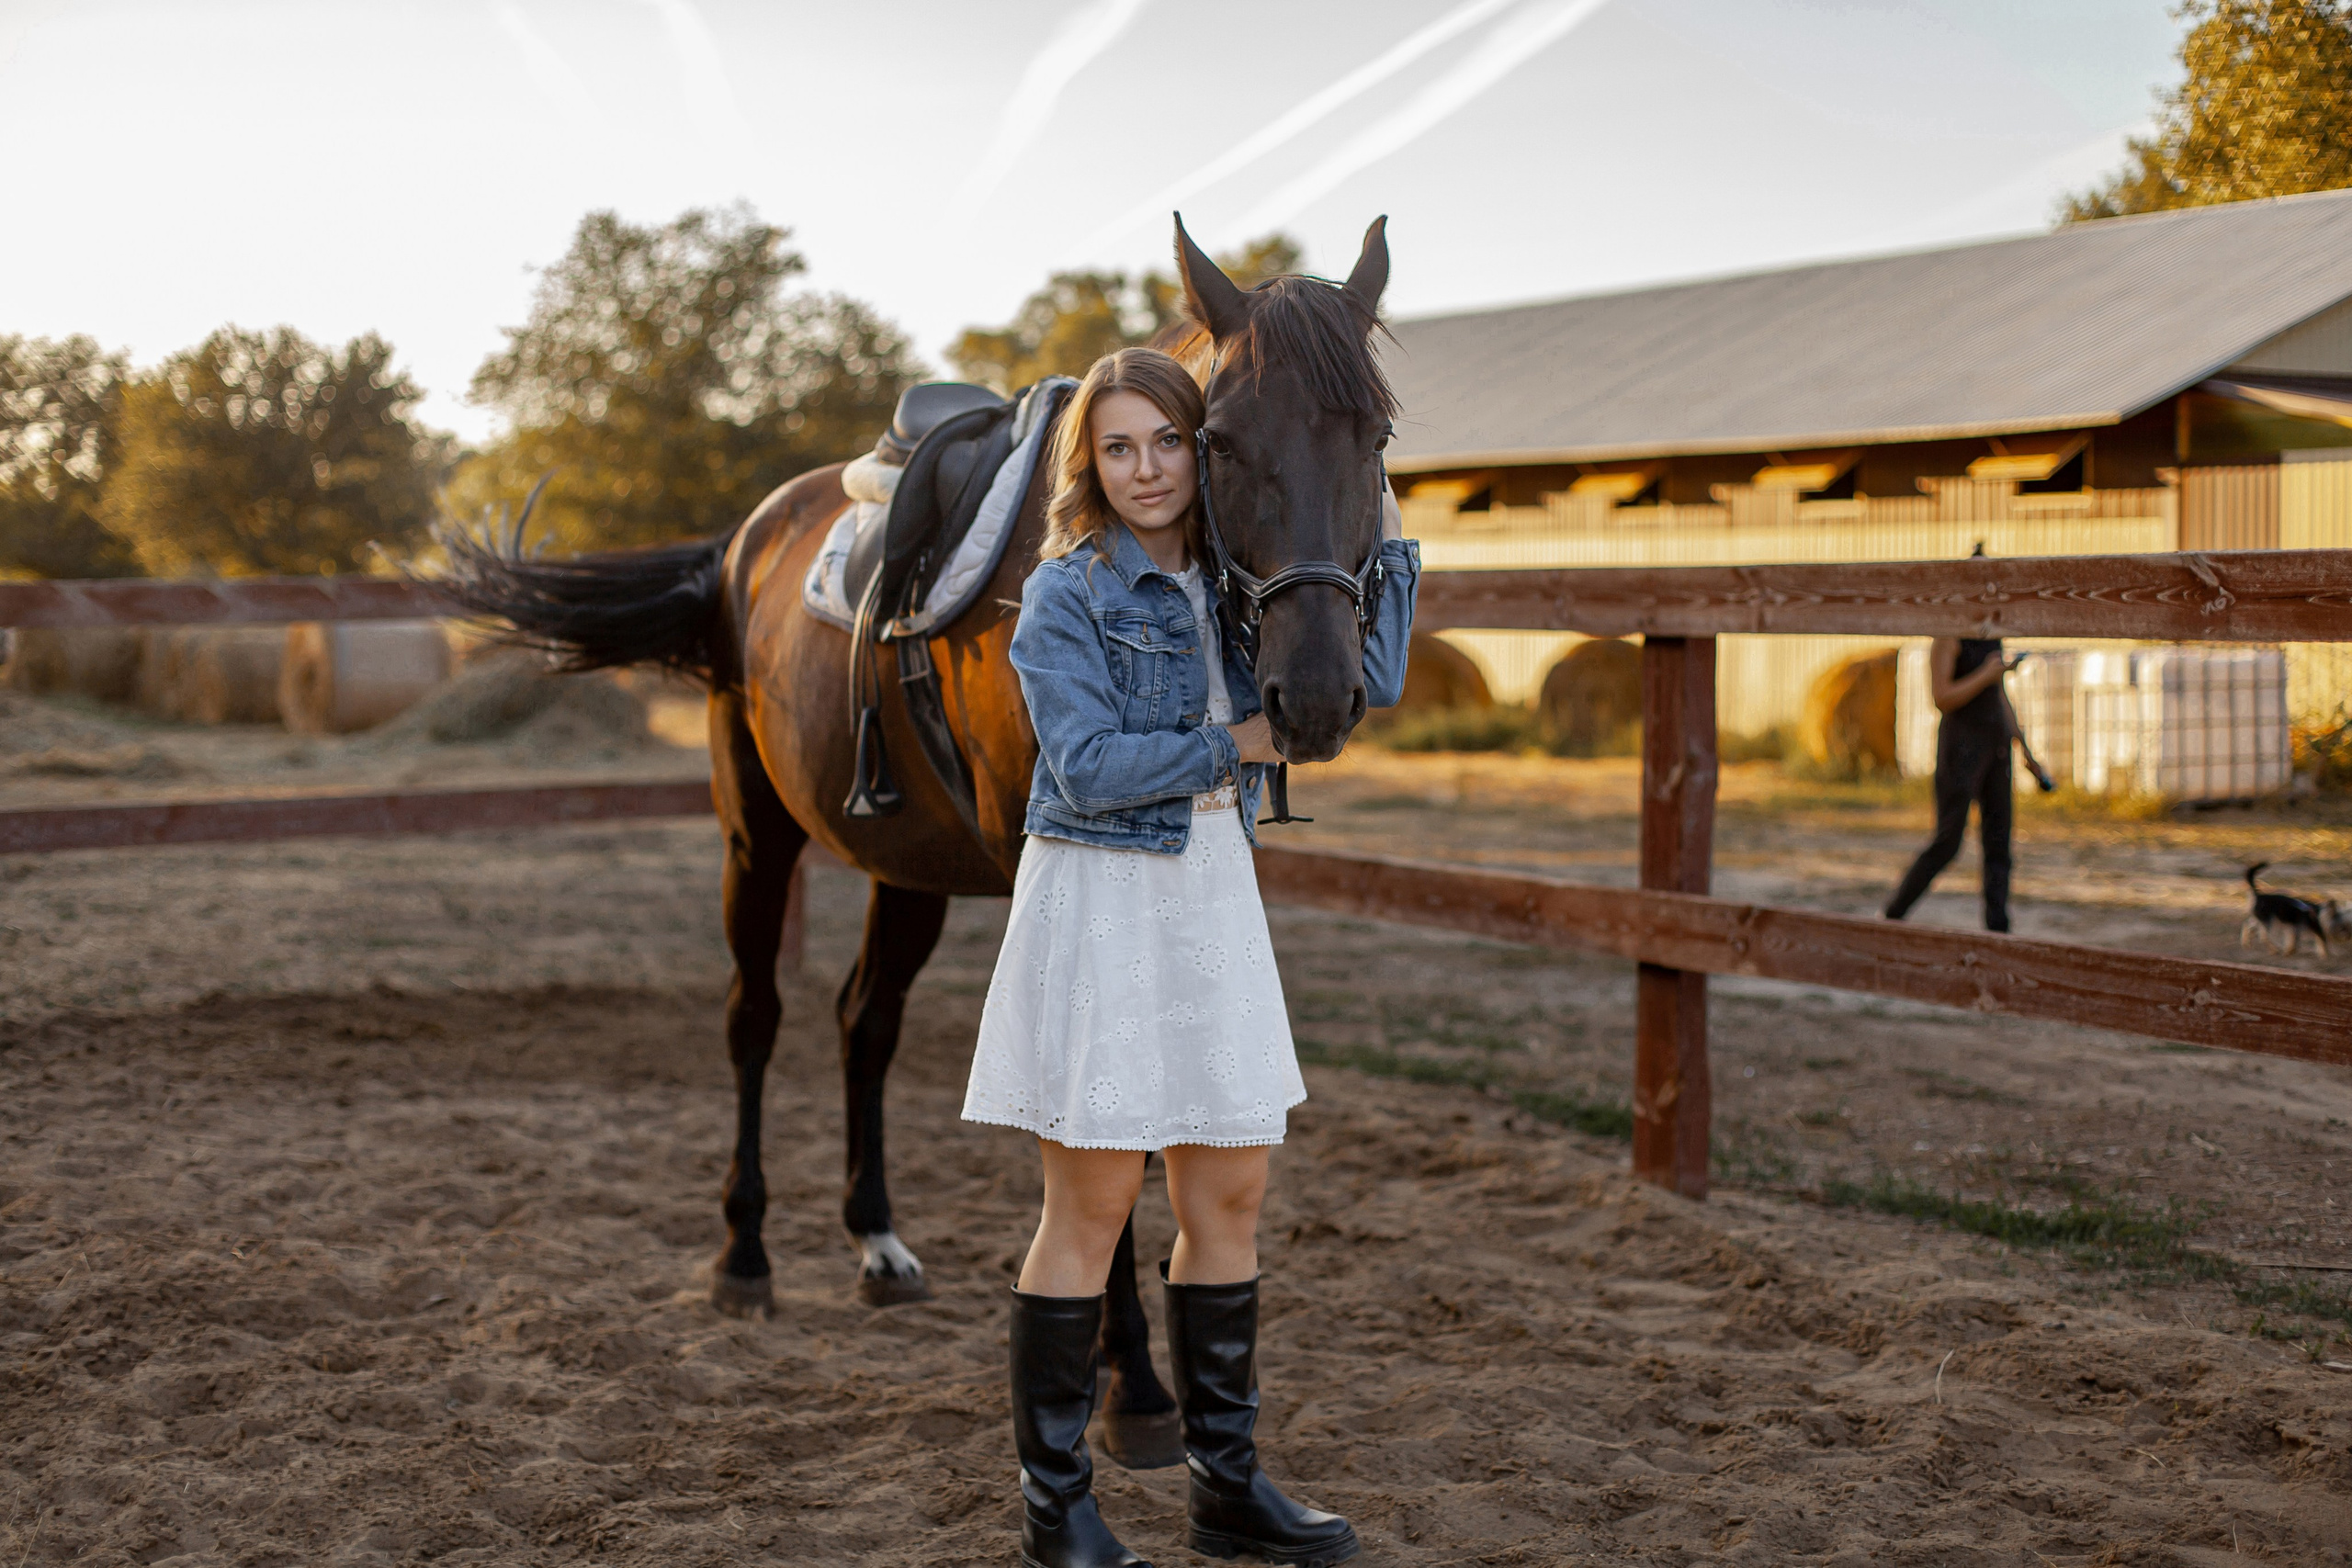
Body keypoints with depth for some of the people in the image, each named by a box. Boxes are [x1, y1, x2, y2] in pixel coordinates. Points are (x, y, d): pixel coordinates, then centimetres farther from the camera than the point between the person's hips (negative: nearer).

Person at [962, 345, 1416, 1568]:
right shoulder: (1066, 594, -7)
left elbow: (1374, 680, 2)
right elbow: (1089, 768, -17)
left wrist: (1372, 518, 0)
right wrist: (1237, 744, -13)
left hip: (1216, 898, 6)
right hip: (1100, 901, -6)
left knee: (1231, 1198, 10)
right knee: (1092, 1208, 0)